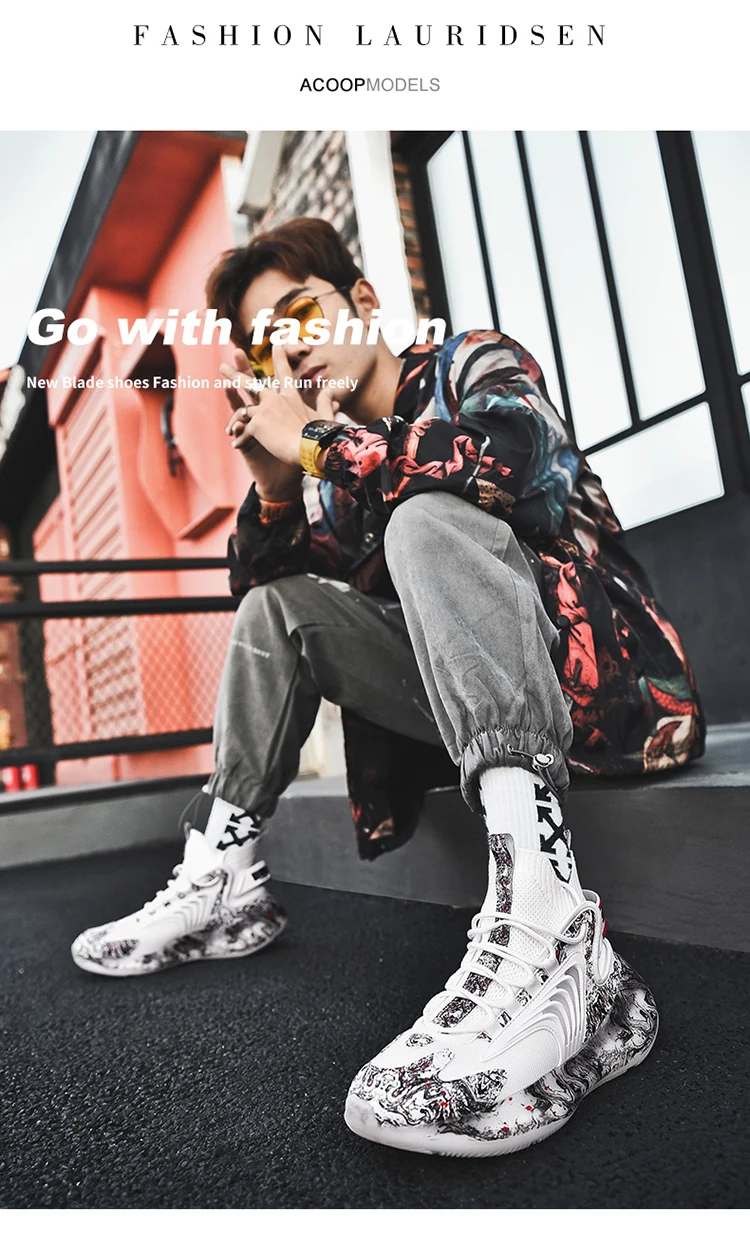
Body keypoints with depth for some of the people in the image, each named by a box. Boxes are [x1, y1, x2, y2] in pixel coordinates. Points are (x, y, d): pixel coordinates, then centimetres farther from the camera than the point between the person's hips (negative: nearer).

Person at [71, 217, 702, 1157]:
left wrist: (315, 441, -15)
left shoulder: (474, 361, 0)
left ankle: (550, 934, -44)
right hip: (465, 701, 6)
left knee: (424, 516, -29)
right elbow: (263, 589, 12)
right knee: (278, 606, 3)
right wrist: (274, 484, -6)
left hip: (594, 661, -6)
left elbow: (513, 457, -24)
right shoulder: (342, 467, 14)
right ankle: (223, 878, 1)